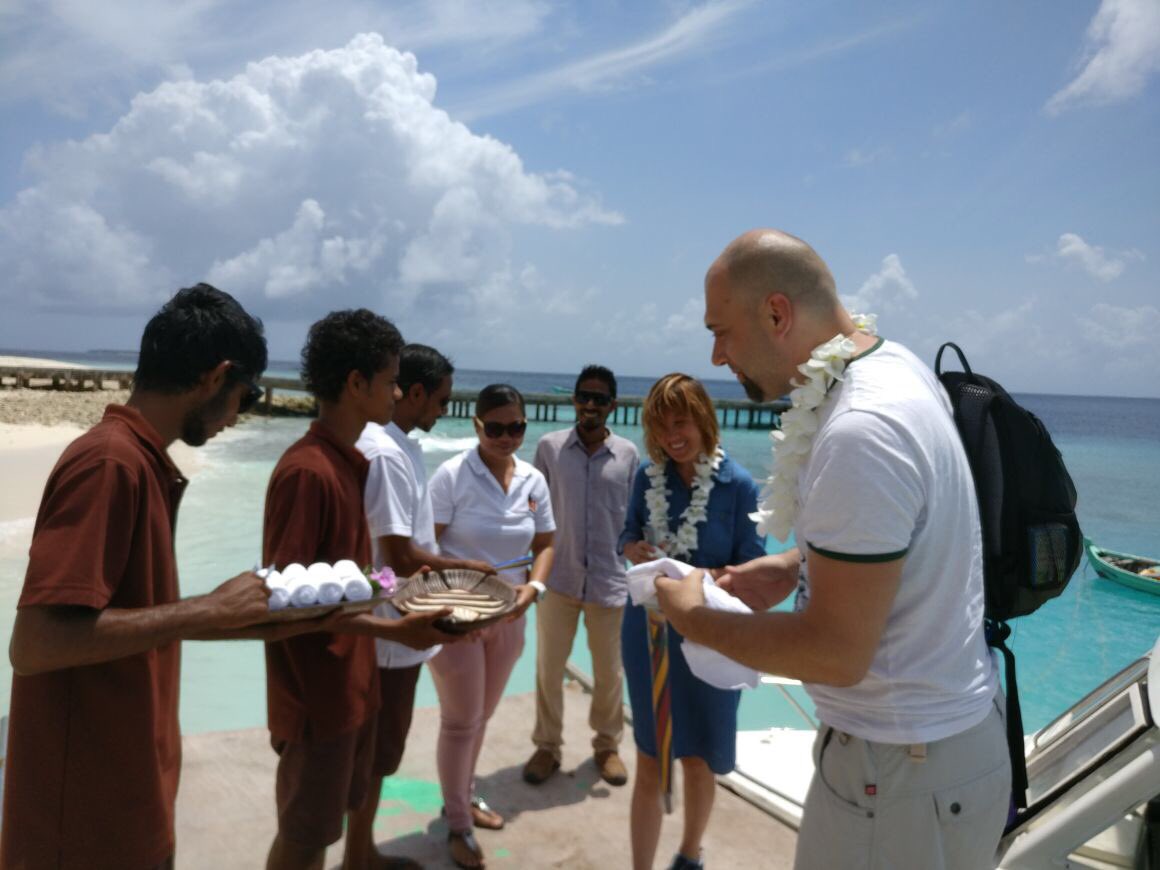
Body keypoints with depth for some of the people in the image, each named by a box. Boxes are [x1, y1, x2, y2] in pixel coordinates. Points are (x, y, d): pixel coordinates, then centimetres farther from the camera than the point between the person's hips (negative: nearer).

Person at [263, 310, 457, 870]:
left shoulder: (348, 461, 5)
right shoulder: (308, 471, -24)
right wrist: (390, 630, -27)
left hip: (352, 678, 9)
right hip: (317, 690, -8)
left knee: (355, 797, 27)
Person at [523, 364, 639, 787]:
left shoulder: (628, 454, -1)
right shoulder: (549, 447, -2)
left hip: (609, 581, 1)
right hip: (557, 577, 0)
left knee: (609, 671, 14)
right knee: (549, 667, 12)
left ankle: (607, 745, 36)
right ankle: (547, 745, 31)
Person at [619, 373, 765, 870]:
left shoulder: (738, 484, -12)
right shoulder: (648, 475, -2)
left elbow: (752, 571, -11)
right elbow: (627, 536, 5)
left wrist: (704, 581, -29)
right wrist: (635, 551, -17)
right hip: (647, 632, 2)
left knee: (699, 758, 17)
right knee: (649, 763, 11)